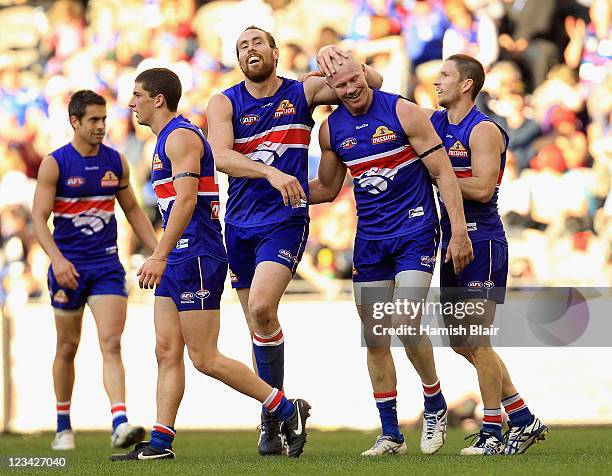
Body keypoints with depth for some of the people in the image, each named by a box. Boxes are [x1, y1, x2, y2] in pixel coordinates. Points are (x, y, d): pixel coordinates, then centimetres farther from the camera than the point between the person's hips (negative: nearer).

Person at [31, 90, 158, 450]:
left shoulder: (116, 162, 5)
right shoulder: (54, 164, -6)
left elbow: (133, 210, 17)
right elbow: (39, 218, -10)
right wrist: (57, 259, -25)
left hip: (107, 265, 2)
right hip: (69, 267, -2)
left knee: (112, 344, -14)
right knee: (68, 348, 10)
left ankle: (120, 424, -26)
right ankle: (64, 426, 25)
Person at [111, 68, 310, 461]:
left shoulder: (180, 137, -12)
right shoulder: (168, 139, 20)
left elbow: (186, 199, -22)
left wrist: (160, 256, -27)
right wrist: (164, 258, 23)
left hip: (196, 258, -10)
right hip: (180, 259, 10)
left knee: (205, 358, -8)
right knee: (167, 352, 5)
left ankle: (287, 410, -1)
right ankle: (160, 442, 4)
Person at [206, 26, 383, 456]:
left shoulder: (303, 93, 2)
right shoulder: (225, 103, 2)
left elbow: (372, 83, 1)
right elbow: (219, 155, -15)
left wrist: (339, 59, -18)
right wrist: (272, 172, -30)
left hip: (285, 221, -3)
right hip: (240, 224, 3)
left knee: (261, 309, -23)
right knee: (258, 323, 8)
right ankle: (275, 422, 19)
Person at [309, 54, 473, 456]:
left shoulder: (403, 112, -9)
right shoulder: (331, 129, 5)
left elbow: (443, 171, -9)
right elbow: (326, 189, 19)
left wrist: (459, 230, -15)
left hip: (415, 232, -5)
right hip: (370, 239, 5)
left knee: (407, 328, -16)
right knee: (375, 340, 3)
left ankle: (435, 407, 8)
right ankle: (390, 434, 12)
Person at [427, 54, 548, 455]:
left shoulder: (483, 131, -12)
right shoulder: (433, 122, 12)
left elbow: (482, 188, -21)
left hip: (482, 240, -9)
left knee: (476, 340, -8)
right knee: (460, 342, 10)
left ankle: (492, 432, 1)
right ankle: (524, 419, 17)